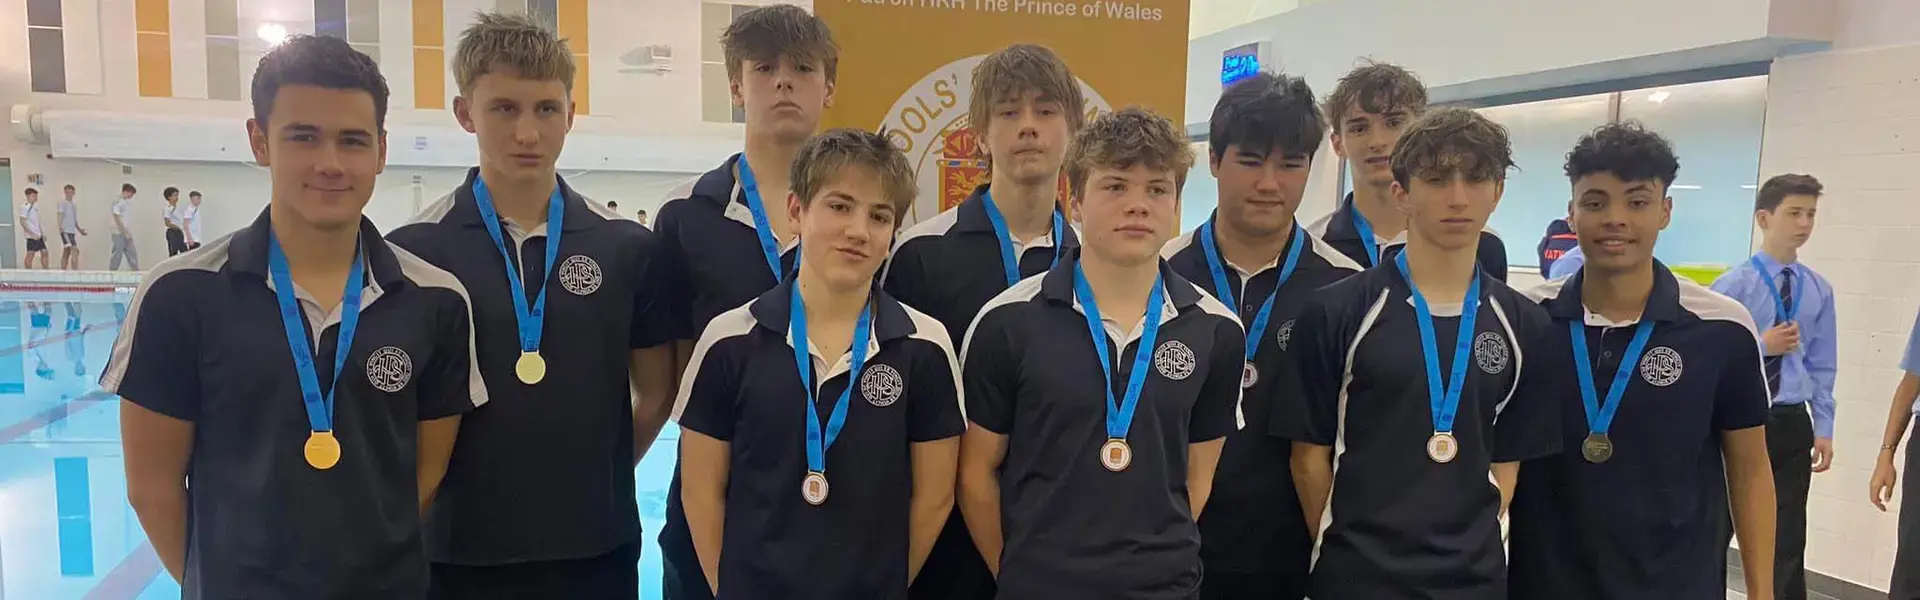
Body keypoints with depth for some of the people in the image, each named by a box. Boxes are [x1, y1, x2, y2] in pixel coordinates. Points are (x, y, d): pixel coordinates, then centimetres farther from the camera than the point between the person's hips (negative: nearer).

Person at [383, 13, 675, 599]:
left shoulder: (626, 247, -1)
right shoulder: (414, 250, -5)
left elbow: (656, 392, 8)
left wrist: (597, 476, 5)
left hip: (597, 544, 1)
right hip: (460, 549, -1)